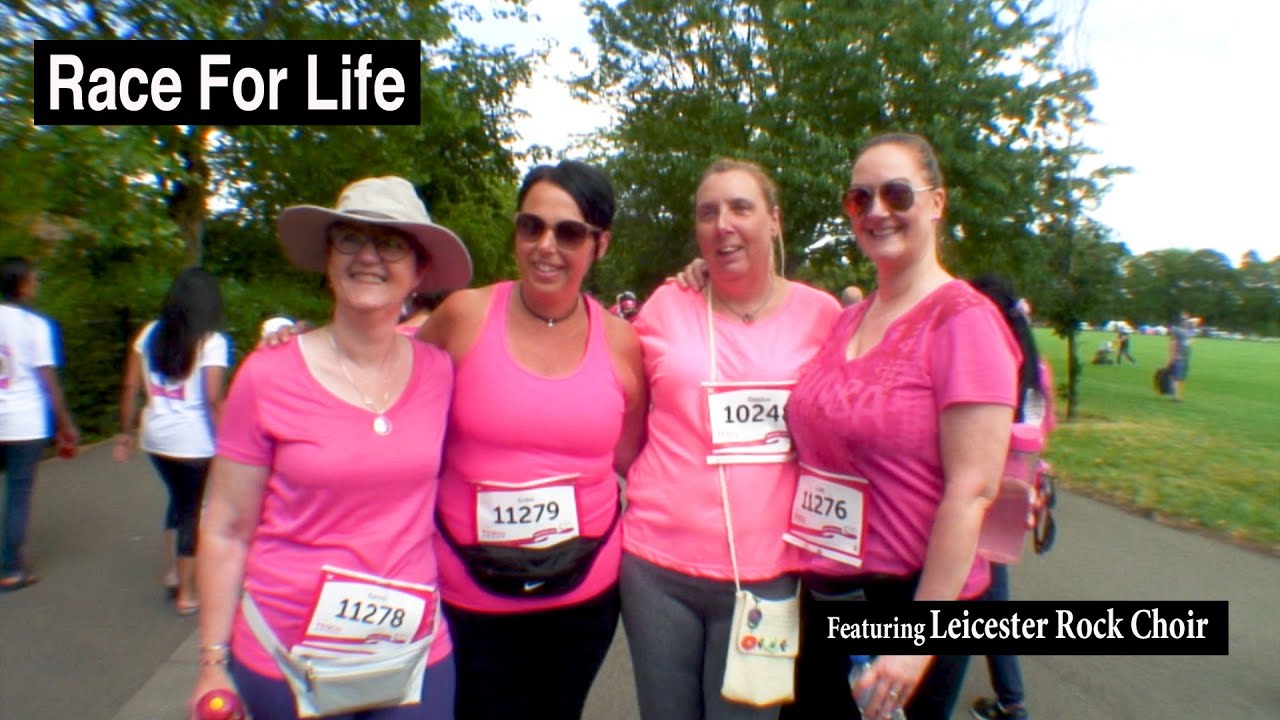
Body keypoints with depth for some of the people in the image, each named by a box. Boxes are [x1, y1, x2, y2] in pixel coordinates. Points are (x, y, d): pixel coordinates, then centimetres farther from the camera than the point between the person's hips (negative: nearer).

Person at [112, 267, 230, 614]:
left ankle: (176, 569, 30)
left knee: (179, 498, 25)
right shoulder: (212, 342, -12)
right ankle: (186, 593, 17)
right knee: (193, 510, 8)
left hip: (156, 437, 5)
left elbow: (130, 387, 4)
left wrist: (126, 432, 12)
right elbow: (214, 399, -18)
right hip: (195, 442, -5)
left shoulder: (150, 333, 4)